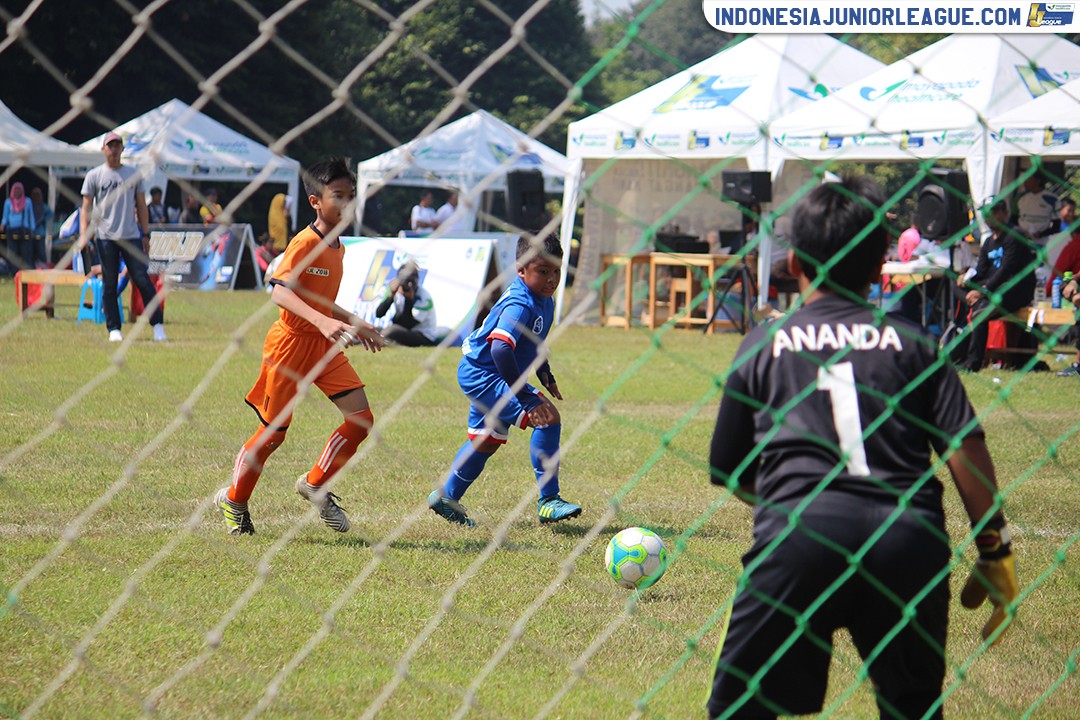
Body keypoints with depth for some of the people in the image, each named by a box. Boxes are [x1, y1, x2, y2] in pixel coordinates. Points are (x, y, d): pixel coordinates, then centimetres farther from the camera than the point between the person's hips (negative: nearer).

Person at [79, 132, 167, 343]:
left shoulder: (134, 175, 12)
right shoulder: (94, 176, 6)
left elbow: (141, 206, 14)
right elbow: (86, 207, 3)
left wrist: (146, 234, 8)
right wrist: (84, 234, -9)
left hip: (131, 236, 1)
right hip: (105, 237, -1)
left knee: (143, 280, -6)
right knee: (109, 284, 0)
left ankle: (157, 325, -2)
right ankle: (114, 329, 6)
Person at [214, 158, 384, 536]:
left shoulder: (338, 247, 11)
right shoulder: (305, 243, -17)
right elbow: (279, 291, -32)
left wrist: (355, 324, 25)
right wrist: (323, 322, -43)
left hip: (325, 347, 8)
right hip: (291, 344, -8)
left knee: (361, 419, -4)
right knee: (273, 431, 2)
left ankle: (316, 485, 14)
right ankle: (233, 501, 22)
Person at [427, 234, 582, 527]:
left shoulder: (544, 301, 4)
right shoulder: (520, 305, -28)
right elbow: (500, 349, -42)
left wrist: (546, 376, 21)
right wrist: (528, 399, -44)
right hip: (483, 374, -11)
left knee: (486, 442, 25)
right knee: (548, 417, -21)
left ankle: (446, 498, 43)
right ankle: (548, 500, -17)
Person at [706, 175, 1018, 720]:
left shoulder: (764, 344, 16)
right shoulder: (911, 341, 16)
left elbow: (731, 474, 19)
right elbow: (965, 445, 5)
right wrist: (994, 550, 8)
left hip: (799, 532, -1)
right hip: (910, 538, 1)